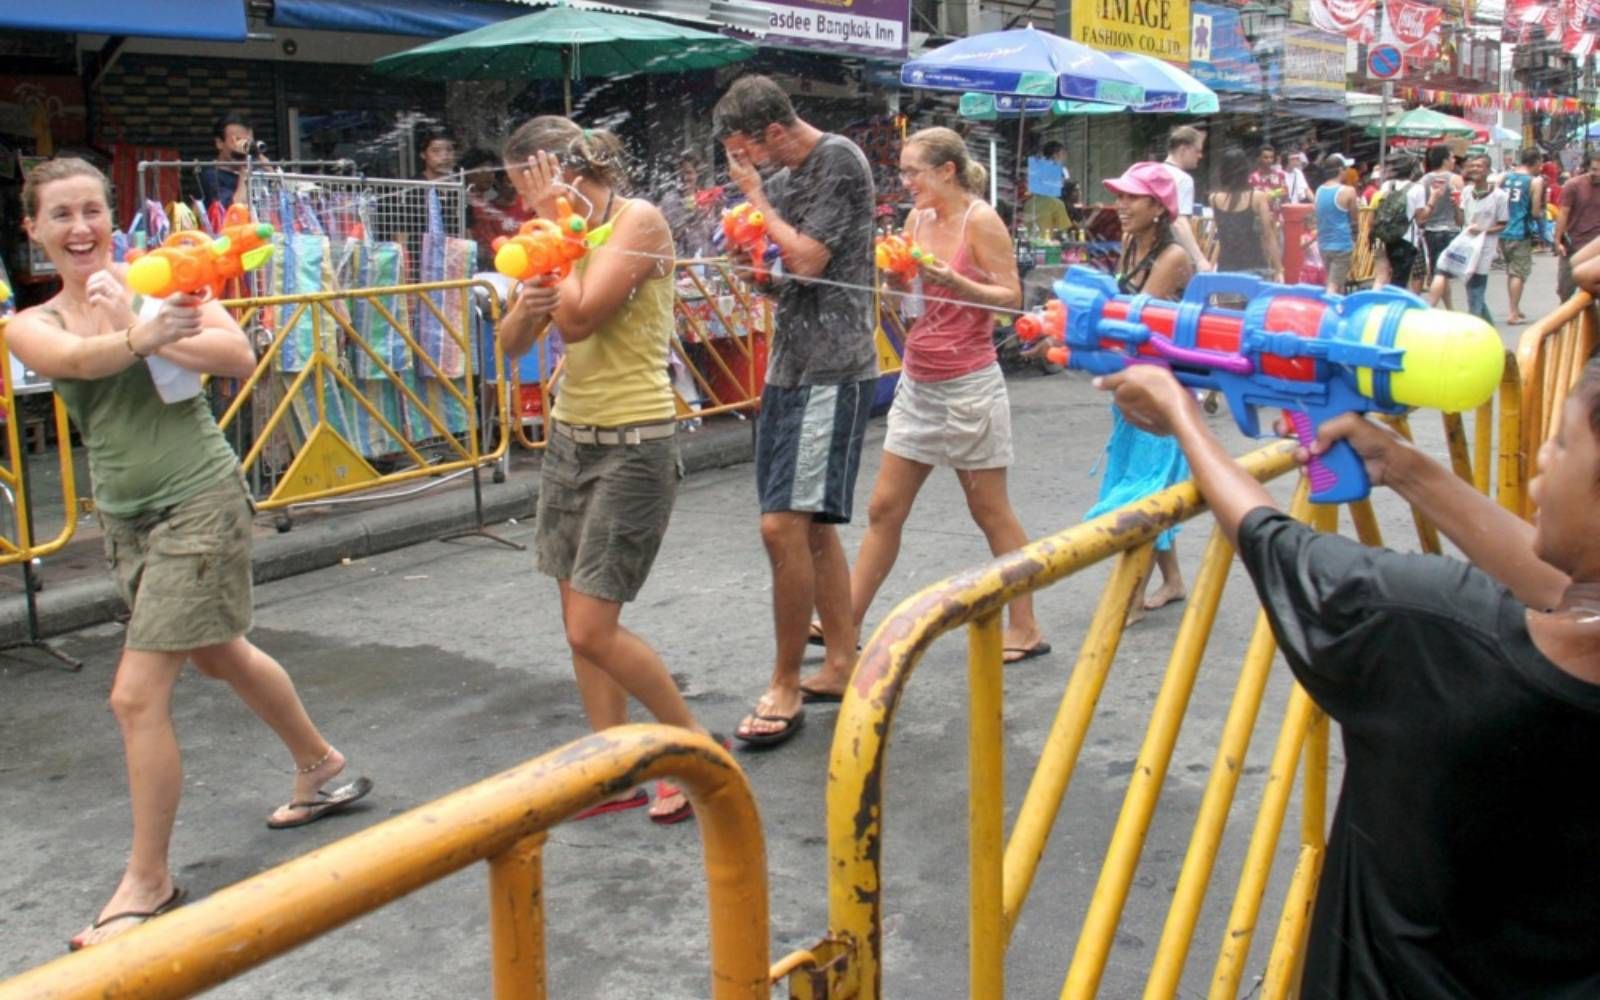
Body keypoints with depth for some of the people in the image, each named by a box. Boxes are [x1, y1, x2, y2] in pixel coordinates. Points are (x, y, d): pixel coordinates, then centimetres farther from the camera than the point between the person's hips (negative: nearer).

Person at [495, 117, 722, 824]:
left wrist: (562, 228, -12)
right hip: (569, 435, 8)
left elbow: (578, 319, -23)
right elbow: (513, 343, 11)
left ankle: (693, 741, 12)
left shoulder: (638, 220, -11)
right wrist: (525, 307, -11)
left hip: (632, 445, -8)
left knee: (592, 630, -9)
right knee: (580, 619, 9)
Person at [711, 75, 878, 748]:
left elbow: (807, 260, -16)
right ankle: (842, 662, 23)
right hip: (789, 364, 9)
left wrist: (756, 195, -6)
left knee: (785, 524, -14)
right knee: (811, 526, 12)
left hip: (832, 370, -9)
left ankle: (785, 688, -4)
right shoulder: (781, 177, 16)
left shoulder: (840, 163, -9)